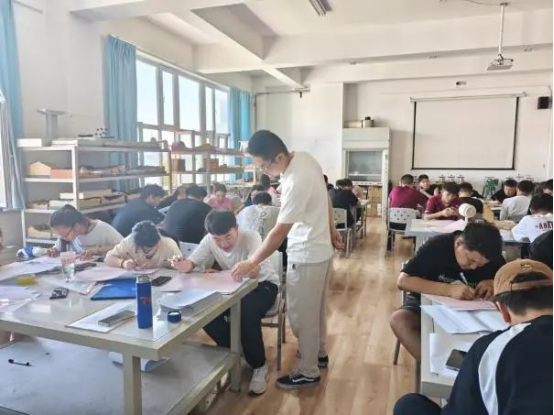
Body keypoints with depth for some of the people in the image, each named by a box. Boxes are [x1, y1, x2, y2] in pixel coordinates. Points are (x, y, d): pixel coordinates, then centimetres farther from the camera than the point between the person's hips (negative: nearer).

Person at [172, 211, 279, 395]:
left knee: (247, 313, -35)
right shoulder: (209, 241, -13)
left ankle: (259, 366, -10)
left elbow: (254, 271, -40)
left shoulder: (251, 236, -27)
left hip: (263, 283, -4)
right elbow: (191, 263, -16)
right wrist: (185, 266, -40)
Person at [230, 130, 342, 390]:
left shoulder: (296, 182, -31)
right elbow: (325, 199, 9)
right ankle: (319, 354, 42)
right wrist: (332, 231, 18)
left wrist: (252, 263, -19)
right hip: (321, 248, 10)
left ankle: (308, 373, 22)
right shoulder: (305, 157, -2)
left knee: (302, 316, 5)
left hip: (306, 255, -10)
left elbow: (280, 232, -26)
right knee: (316, 309, 24)